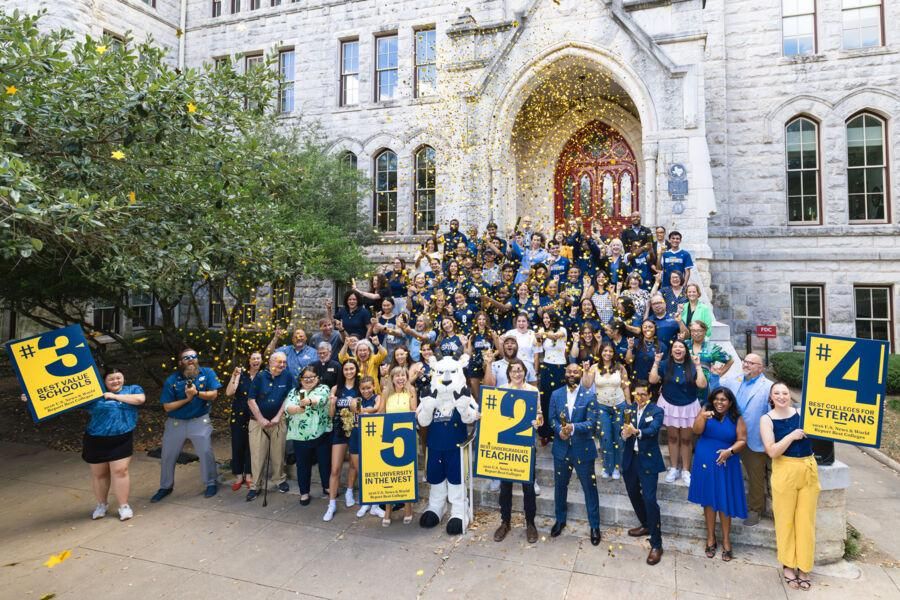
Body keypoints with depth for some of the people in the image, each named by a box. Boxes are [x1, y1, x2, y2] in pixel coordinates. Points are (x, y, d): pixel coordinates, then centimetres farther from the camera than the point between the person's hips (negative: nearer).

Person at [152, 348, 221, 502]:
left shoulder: (207, 373, -8)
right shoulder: (172, 380, -9)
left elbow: (213, 395, -11)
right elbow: (167, 407, -9)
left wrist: (197, 393, -27)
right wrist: (186, 399, -21)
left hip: (200, 421, -1)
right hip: (175, 422, 2)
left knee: (206, 452, -5)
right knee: (168, 456, 10)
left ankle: (211, 483, 13)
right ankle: (165, 487, 29)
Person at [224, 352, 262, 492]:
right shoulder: (241, 373, -5)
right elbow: (229, 393, -14)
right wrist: (234, 376, -23)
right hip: (238, 415, 0)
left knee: (251, 445, 7)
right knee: (238, 445, 5)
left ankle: (248, 475, 21)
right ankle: (238, 476, 19)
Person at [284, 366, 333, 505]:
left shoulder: (323, 388, 0)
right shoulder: (294, 392, 9)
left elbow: (320, 399, -22)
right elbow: (287, 408, -5)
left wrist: (309, 401, -44)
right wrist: (297, 408, -27)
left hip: (321, 434, -1)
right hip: (300, 436, 2)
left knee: (325, 462, 11)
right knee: (303, 465, 11)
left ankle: (327, 487, 31)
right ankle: (304, 492, 26)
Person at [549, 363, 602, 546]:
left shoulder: (590, 396, -7)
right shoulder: (556, 395, 2)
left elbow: (591, 423, -13)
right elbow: (552, 419, 1)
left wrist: (573, 427, -29)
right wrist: (560, 430, -19)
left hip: (583, 449, -3)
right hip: (561, 448, 3)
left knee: (589, 488, 7)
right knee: (560, 486, 16)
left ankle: (595, 525, 24)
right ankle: (560, 520, 35)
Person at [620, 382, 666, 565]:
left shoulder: (656, 411, -7)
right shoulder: (629, 409, 6)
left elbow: (652, 429, -25)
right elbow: (624, 429, -4)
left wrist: (637, 432, -44)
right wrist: (624, 433, -28)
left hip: (648, 460, -5)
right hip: (630, 459, 6)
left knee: (650, 499, -9)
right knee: (633, 494, 18)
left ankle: (656, 544, 0)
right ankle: (646, 525, 42)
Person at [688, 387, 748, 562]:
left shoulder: (736, 419, -2)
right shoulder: (705, 411, -2)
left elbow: (742, 441, -3)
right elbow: (696, 431, -10)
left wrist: (729, 451, -20)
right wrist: (703, 417, -29)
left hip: (726, 464, -1)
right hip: (705, 463, 1)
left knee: (725, 502, 4)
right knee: (708, 500, 9)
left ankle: (726, 540, 19)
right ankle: (711, 537, 23)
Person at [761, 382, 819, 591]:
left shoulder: (801, 412, 2)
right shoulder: (767, 419, -6)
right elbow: (772, 451, -12)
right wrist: (792, 436, -19)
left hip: (809, 470, 3)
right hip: (785, 472, -2)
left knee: (806, 520, 11)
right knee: (786, 520, 8)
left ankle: (803, 567, 25)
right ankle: (788, 565, 25)